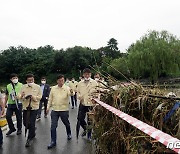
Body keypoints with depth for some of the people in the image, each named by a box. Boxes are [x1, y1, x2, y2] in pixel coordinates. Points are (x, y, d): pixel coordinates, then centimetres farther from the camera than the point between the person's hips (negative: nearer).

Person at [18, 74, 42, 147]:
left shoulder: (37, 87, -1)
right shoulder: (23, 87, 6)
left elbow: (40, 97, -2)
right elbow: (20, 96, 3)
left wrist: (34, 97, -21)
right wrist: (21, 96, -20)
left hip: (34, 107, -3)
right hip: (25, 107, 3)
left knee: (32, 123, -4)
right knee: (25, 123, 11)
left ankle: (29, 139, 12)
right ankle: (33, 131, 42)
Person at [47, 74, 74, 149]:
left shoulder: (67, 88, -7)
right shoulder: (53, 88, 3)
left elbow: (71, 94, -27)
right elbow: (50, 99, 10)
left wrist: (71, 92, -50)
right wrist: (48, 107, 8)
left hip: (64, 110, -2)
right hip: (54, 110, 2)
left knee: (66, 123, 17)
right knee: (53, 126, 1)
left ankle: (69, 134, 45)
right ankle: (53, 141, 12)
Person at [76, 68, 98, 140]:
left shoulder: (94, 82, -3)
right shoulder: (80, 83, 8)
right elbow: (78, 91, 16)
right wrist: (79, 96, -4)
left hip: (91, 104, -3)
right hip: (82, 103, 3)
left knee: (90, 120, 7)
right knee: (80, 119, 4)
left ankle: (89, 134, 27)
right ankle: (85, 129, 34)